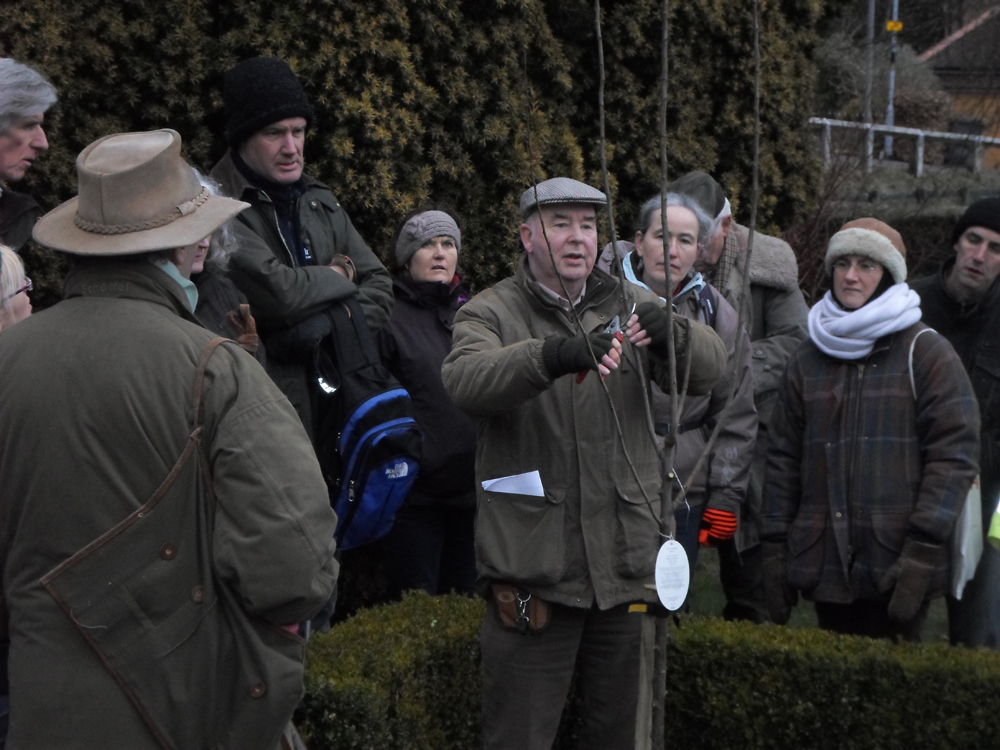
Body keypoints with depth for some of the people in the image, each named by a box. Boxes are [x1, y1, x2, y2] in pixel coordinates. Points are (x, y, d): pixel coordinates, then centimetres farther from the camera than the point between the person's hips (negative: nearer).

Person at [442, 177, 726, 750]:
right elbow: (465, 381, -22)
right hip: (534, 568, -4)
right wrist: (551, 356, -39)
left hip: (627, 564, 4)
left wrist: (673, 334, -26)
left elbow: (711, 367, -3)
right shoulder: (491, 313, 0)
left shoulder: (629, 306, 10)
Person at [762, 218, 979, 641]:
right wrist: (775, 550, 10)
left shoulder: (925, 353, 1)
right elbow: (783, 458, 17)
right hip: (825, 565, 4)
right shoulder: (809, 359, 15)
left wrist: (923, 550, -13)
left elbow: (954, 455, -5)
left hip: (894, 569, -4)